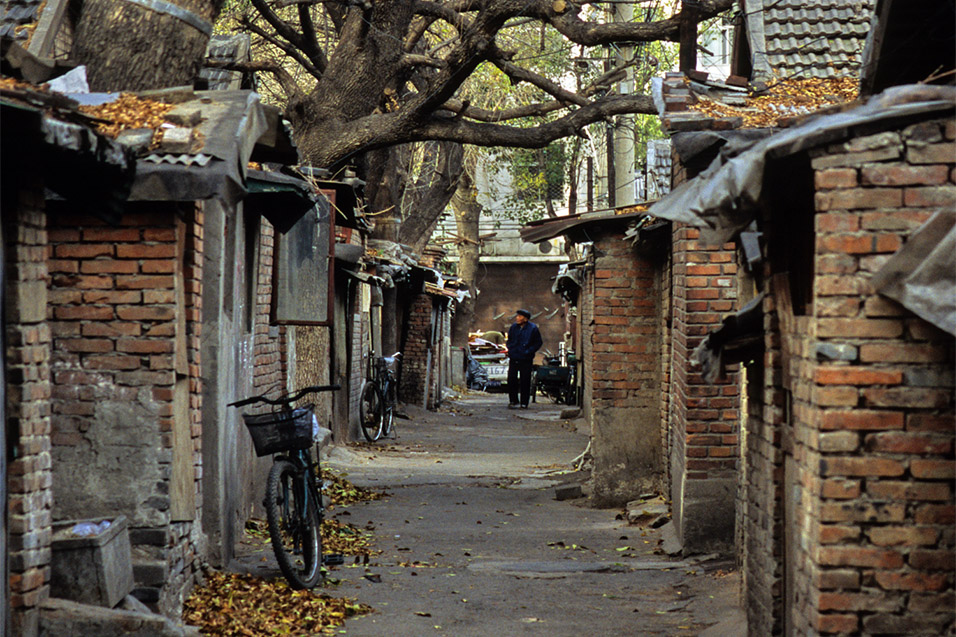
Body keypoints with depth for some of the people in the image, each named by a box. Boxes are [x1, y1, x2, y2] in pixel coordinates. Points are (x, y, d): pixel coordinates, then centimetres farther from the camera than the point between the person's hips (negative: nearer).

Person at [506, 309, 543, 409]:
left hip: (526, 360, -3)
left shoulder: (533, 328, -4)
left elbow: (538, 343, 1)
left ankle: (524, 403, 8)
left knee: (525, 381, -1)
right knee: (511, 380, 0)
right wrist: (511, 349, 3)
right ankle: (513, 401, 10)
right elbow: (509, 341, 22)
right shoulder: (513, 327, 9)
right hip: (514, 359, 3)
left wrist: (528, 351, -10)